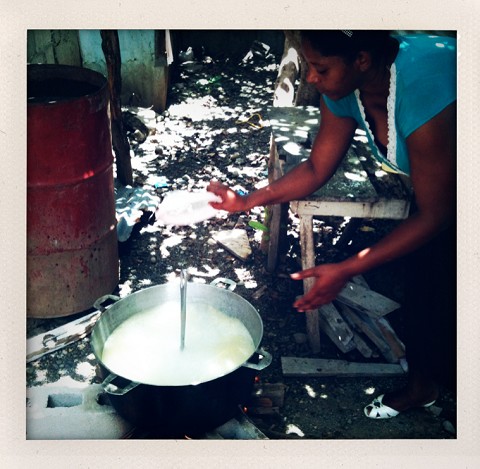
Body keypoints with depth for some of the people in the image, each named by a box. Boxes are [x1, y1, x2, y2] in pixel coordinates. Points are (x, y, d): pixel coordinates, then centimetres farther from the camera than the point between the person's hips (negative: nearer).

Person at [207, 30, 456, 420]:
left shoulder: (423, 90, -40)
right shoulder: (343, 87, -18)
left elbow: (434, 215, -31)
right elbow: (316, 169, -6)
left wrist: (346, 270, -32)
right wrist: (247, 201, -18)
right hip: (428, 180, 6)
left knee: (442, 296, -3)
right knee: (419, 284, 11)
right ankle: (421, 384, 33)